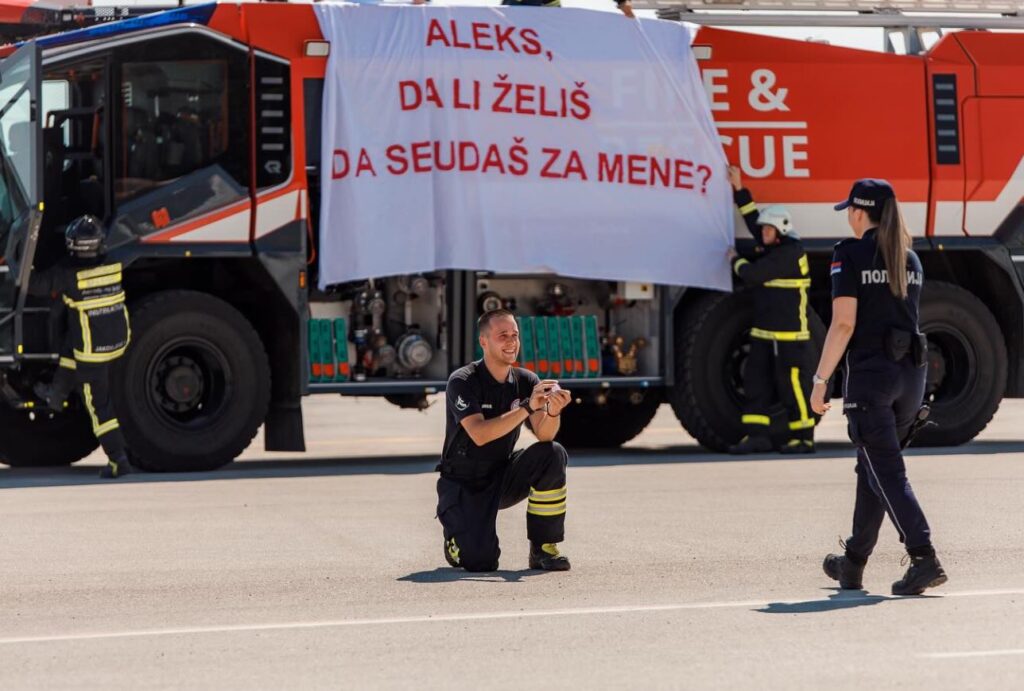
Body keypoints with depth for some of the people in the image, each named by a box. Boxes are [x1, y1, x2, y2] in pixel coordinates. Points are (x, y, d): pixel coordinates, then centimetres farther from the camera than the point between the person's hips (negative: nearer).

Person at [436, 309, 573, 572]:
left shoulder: (525, 381, -1)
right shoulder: (462, 382, -16)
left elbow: (544, 435, -13)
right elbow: (479, 434, -31)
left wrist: (553, 411, -36)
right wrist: (527, 407, -38)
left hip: (504, 478, 5)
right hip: (464, 485, -5)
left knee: (553, 454, -23)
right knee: (480, 560, -24)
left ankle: (543, 549, -12)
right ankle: (456, 537, 16)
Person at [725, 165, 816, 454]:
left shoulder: (789, 253, -16)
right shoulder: (773, 248, 13)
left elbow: (753, 274, -19)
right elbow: (753, 220, 25)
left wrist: (736, 260, 2)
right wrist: (739, 189, 23)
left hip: (790, 335, -10)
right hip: (764, 332, 10)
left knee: (793, 385, -4)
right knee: (756, 382, 6)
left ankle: (803, 438, 2)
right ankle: (757, 435, 8)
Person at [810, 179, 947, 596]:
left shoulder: (850, 255, -7)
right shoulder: (911, 259, 12)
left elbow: (844, 324, -13)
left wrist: (820, 381, -9)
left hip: (870, 371, -7)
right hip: (911, 373, 7)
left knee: (887, 473, -6)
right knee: (872, 468, 16)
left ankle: (924, 558, -18)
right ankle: (853, 565, 25)